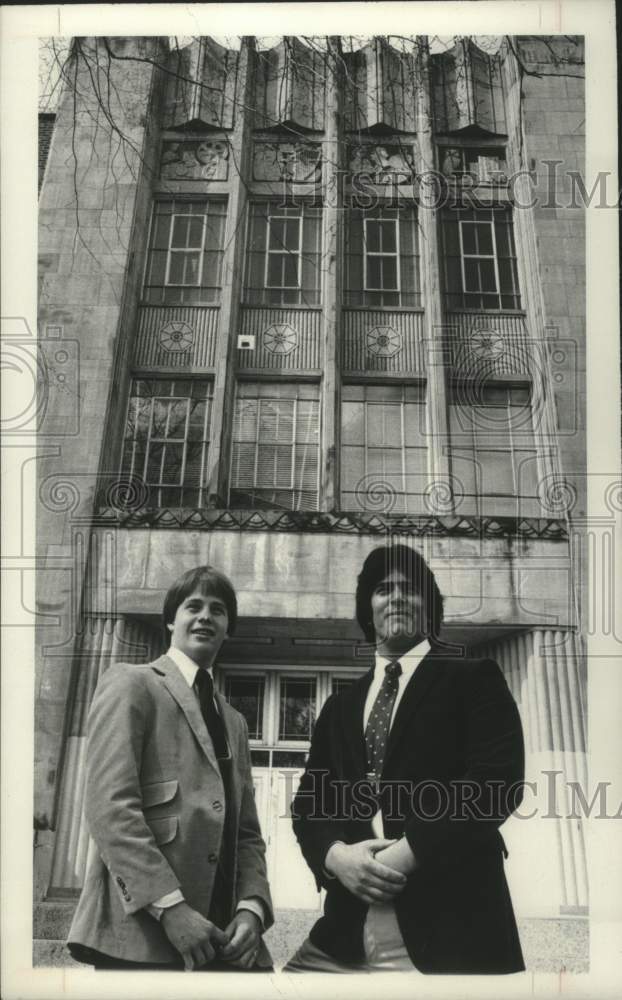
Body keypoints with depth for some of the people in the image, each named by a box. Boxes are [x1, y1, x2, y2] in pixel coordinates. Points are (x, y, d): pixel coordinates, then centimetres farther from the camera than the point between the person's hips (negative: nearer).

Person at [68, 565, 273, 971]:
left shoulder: (235, 722, 19)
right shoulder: (131, 683, -2)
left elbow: (247, 832, 15)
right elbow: (109, 805, -13)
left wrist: (252, 907, -3)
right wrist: (170, 906, -18)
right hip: (142, 934, -6)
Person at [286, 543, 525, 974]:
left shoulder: (474, 678, 1)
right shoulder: (339, 706, 17)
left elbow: (497, 778, -10)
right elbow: (309, 800, 12)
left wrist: (411, 852, -16)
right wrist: (334, 854, -8)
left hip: (447, 922, -4)